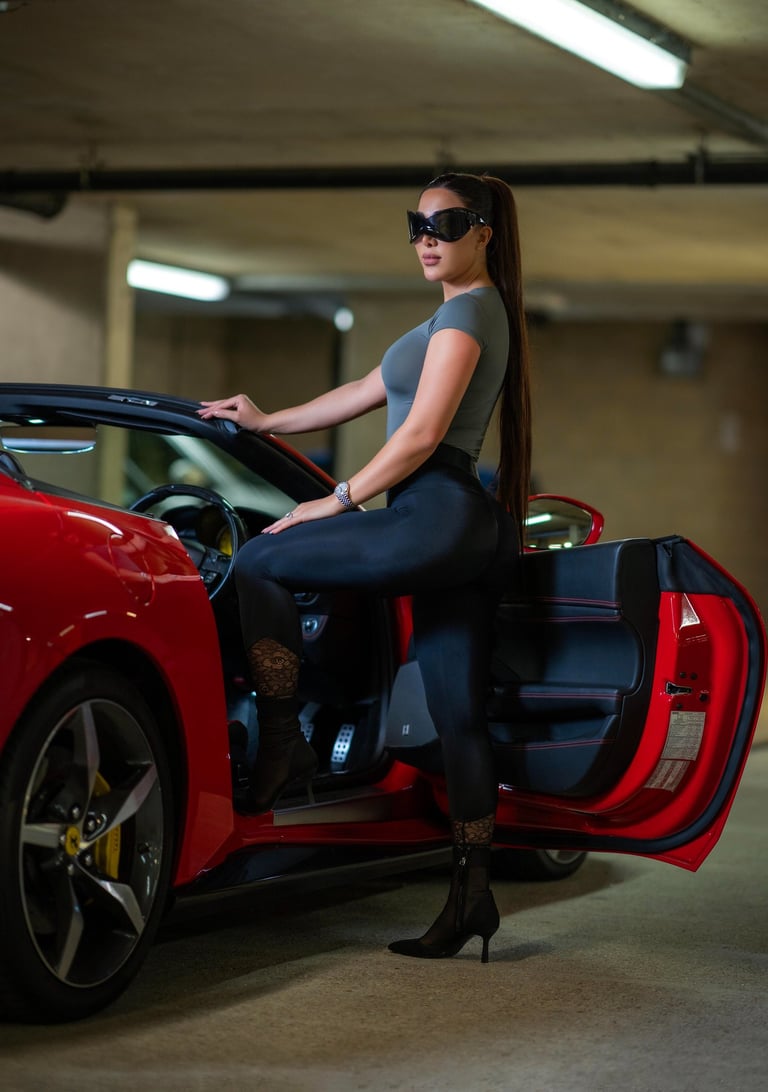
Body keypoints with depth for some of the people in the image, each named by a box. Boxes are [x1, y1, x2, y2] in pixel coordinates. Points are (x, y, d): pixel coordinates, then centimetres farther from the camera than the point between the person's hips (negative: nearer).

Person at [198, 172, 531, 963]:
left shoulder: (465, 310, -5)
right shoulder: (476, 312, 25)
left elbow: (422, 432, -13)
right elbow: (367, 393, 30)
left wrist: (339, 501, -7)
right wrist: (270, 422, 30)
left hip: (435, 514, -10)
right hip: (471, 533, 10)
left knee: (258, 564, -5)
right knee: (459, 719, 5)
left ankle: (282, 741, -5)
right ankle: (471, 898, 5)